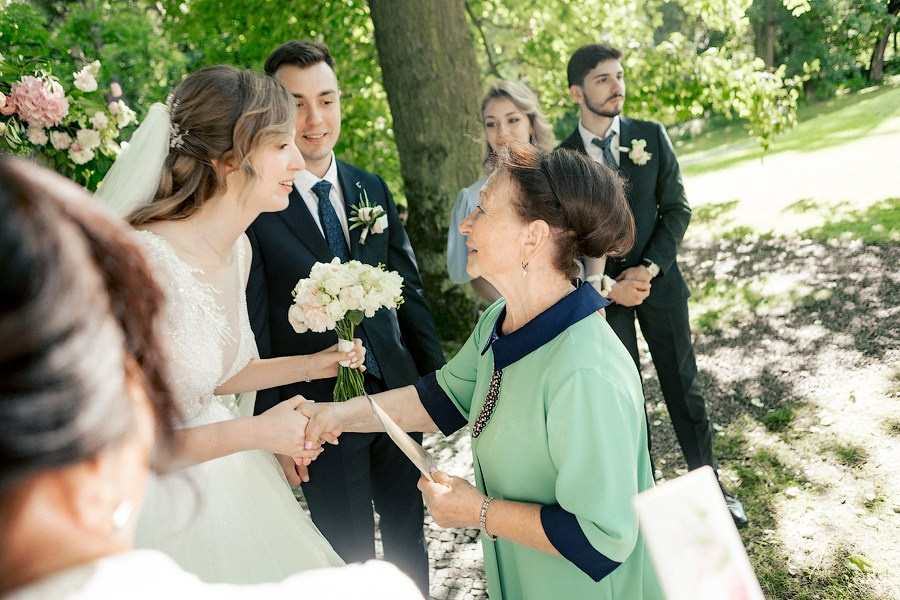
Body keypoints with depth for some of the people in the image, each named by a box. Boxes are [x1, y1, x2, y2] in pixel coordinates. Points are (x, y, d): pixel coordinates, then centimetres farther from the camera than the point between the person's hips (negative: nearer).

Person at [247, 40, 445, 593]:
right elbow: (254, 329, -11)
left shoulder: (373, 189, 3)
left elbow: (409, 289, 8)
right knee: (349, 553, 15)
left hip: (398, 392, 4)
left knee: (409, 531, 21)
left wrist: (436, 373, 6)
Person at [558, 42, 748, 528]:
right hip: (602, 290, -1)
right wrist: (609, 286, -12)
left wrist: (649, 269, -13)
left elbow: (676, 209, -1)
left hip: (659, 282, 1)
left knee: (683, 386, 11)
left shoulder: (651, 136, -2)